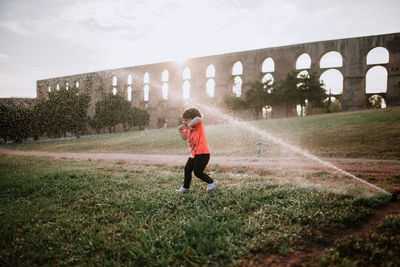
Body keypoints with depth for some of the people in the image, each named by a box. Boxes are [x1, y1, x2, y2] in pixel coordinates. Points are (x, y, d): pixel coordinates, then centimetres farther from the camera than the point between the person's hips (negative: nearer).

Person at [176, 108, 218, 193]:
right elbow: (184, 137, 23)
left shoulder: (198, 125, -15)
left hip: (202, 154, -9)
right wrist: (180, 130, 8)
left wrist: (189, 125, -30)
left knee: (197, 172, -3)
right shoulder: (188, 129, 10)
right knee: (187, 169, 13)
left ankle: (212, 182, 19)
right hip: (194, 154, 9)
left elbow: (198, 119, -38)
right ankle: (185, 187, 28)